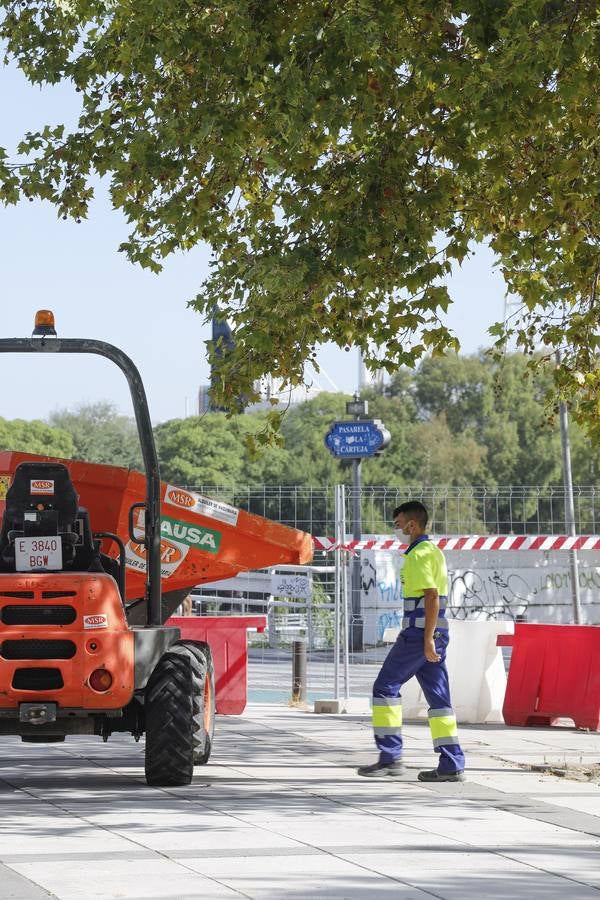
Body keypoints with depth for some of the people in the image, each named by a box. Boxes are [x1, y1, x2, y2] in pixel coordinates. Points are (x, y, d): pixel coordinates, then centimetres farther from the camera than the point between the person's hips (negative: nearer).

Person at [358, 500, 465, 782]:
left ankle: (390, 756, -1)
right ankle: (451, 765, 1)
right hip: (436, 633, 9)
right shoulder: (435, 551, 19)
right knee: (438, 697, 6)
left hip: (418, 632, -9)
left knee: (386, 687, 0)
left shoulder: (418, 555, -11)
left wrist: (427, 640, -22)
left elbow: (432, 597, -19)